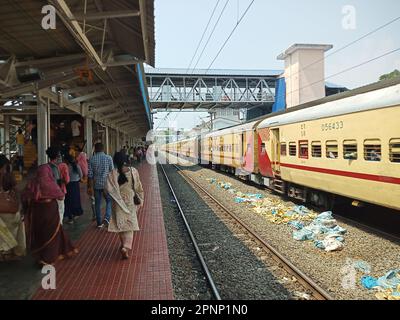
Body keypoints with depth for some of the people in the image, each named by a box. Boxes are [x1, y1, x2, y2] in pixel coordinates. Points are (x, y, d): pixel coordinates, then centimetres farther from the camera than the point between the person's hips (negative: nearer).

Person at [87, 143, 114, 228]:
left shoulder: (92, 159, -2)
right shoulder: (108, 158, -5)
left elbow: (90, 174, -2)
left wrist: (89, 187, 4)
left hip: (96, 184, 1)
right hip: (107, 184, -1)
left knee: (97, 203, 12)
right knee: (109, 201, 14)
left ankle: (99, 223, 19)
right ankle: (107, 217, -6)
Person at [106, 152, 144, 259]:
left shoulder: (112, 174, -13)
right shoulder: (133, 171, -10)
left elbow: (108, 188, -17)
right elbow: (139, 187, -4)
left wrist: (117, 195, 2)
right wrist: (141, 199, 7)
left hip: (119, 203, 0)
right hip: (130, 202, 0)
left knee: (120, 224, 16)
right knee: (129, 224, 6)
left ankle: (124, 245, 29)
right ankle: (126, 247, -9)